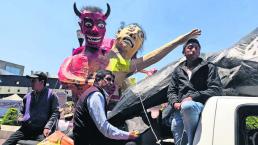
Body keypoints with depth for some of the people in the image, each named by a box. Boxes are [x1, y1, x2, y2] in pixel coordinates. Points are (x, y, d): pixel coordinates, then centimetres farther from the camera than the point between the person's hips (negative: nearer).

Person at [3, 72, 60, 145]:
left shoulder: (50, 95, 1)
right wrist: (21, 118, 10)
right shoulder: (27, 96, 18)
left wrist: (48, 127, -17)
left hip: (41, 131, -6)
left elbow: (55, 112, -5)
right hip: (25, 129, 6)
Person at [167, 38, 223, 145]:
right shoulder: (178, 70, 20)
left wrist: (193, 97, -12)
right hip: (180, 110, 5)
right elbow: (171, 91, 18)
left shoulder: (209, 67, 10)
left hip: (200, 105, -4)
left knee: (187, 106, -38)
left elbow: (216, 90, -1)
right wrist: (175, 103, -5)